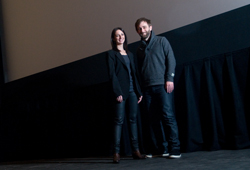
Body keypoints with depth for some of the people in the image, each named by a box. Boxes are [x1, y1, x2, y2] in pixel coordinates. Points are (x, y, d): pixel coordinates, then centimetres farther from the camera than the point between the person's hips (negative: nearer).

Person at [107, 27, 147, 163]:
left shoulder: (130, 54, 20)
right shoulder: (111, 54, 3)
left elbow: (134, 73, 18)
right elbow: (112, 74, -6)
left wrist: (139, 91, 10)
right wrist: (118, 92, -15)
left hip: (132, 91, 5)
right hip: (121, 91, -5)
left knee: (133, 119, 4)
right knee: (119, 120, -7)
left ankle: (135, 150, 6)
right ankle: (116, 152, -6)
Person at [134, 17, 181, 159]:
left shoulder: (161, 41, 8)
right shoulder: (140, 48, 20)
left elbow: (171, 60, 1)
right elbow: (139, 69, 18)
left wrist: (169, 79, -11)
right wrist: (141, 87, 9)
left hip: (162, 85, -5)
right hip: (147, 88, 5)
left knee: (168, 115, -10)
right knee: (153, 119, 3)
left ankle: (175, 149, -7)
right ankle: (162, 148, 9)